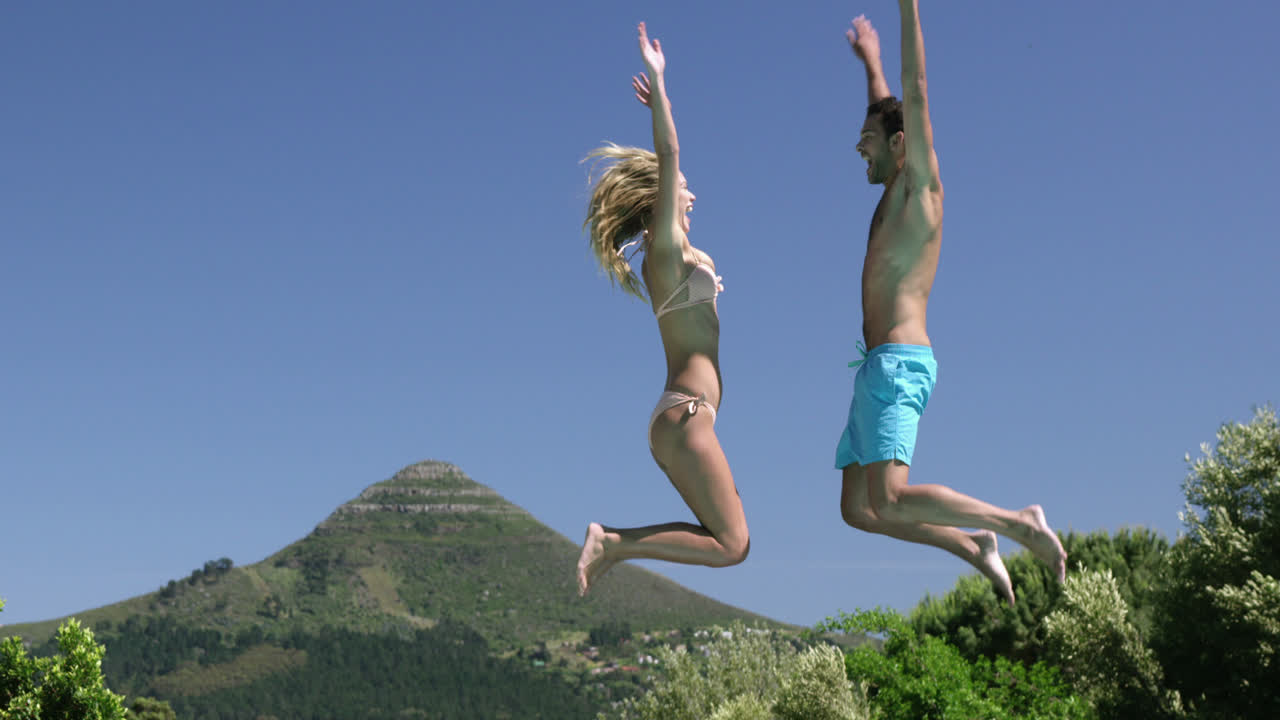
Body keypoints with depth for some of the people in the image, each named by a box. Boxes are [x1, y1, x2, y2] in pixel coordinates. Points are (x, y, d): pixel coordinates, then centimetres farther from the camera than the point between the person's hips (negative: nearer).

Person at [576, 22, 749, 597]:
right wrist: (658, 85, -16)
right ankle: (613, 545, -9)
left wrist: (659, 103, 34)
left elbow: (665, 162, 30)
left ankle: (611, 543, 7)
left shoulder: (669, 252, 16)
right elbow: (668, 159, -17)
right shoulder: (664, 250, -7)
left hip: (680, 416, 10)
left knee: (723, 535, 13)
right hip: (685, 415, -10)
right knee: (731, 546, -7)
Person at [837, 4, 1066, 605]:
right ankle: (974, 546, 8)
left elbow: (914, 98, -9)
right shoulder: (896, 193, 22)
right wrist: (871, 63, 52)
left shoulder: (921, 184, 0)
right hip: (879, 368, 9)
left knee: (888, 501, -20)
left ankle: (1018, 524, -8)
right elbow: (887, 109, 39)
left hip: (899, 363, -9)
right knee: (858, 510, 4)